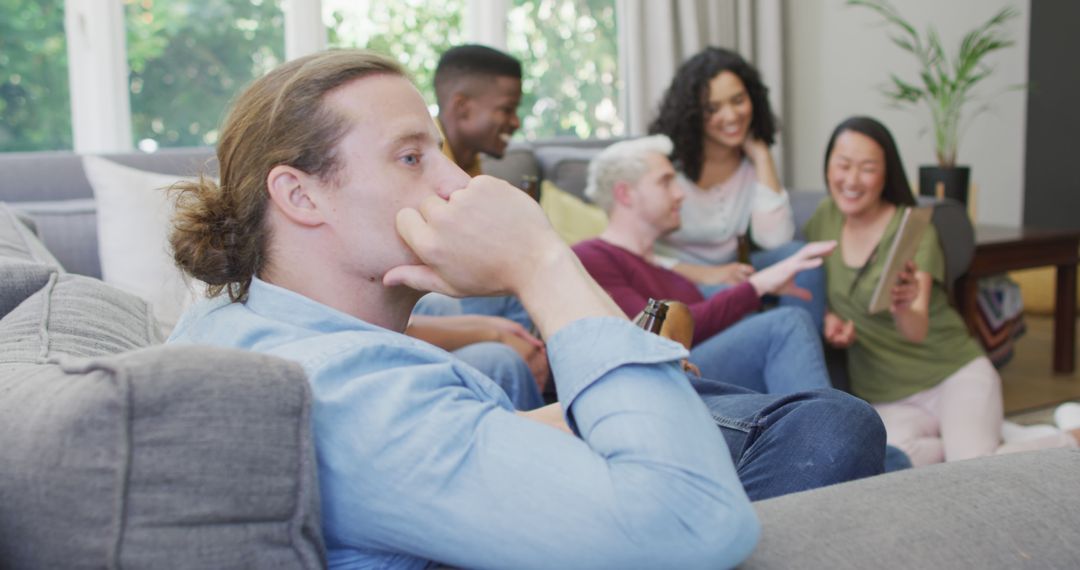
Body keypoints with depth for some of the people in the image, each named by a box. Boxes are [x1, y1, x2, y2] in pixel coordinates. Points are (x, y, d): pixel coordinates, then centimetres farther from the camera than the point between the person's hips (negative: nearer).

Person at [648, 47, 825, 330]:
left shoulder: (753, 159, 2)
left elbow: (775, 240, -12)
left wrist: (761, 155, -12)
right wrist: (705, 275, -29)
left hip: (725, 272, 5)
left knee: (797, 256, -20)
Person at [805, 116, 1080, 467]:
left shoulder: (914, 229, -9)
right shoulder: (825, 219, 2)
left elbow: (918, 329, -22)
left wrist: (905, 307, -46)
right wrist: (829, 317, -6)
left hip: (954, 372, -2)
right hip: (885, 397, 2)